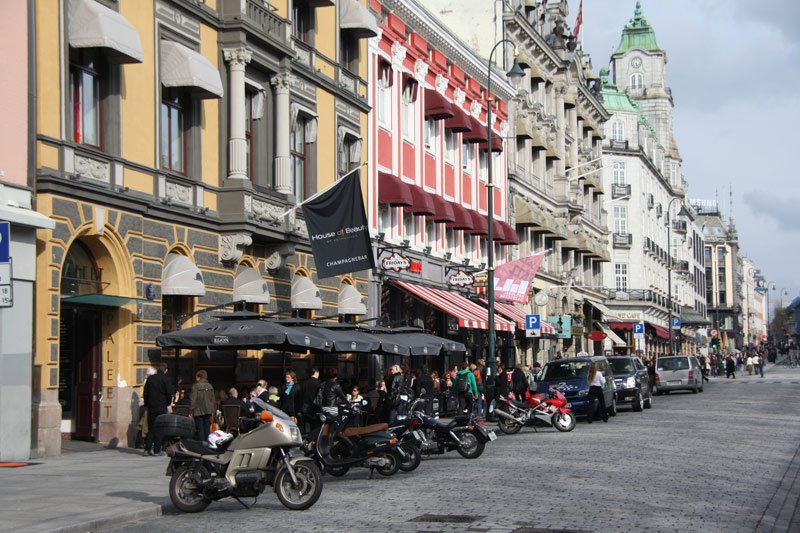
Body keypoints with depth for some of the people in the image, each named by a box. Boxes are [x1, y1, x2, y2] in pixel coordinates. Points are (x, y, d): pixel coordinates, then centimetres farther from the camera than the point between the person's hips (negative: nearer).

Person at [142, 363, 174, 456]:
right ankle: (157, 450, 0)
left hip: (151, 407, 3)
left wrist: (146, 405, 14)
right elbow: (170, 393, -10)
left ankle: (147, 449, 3)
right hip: (162, 407, -3)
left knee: (151, 428, 9)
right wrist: (168, 403, 6)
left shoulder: (150, 378, 5)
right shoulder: (166, 379, -7)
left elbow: (145, 393, 8)